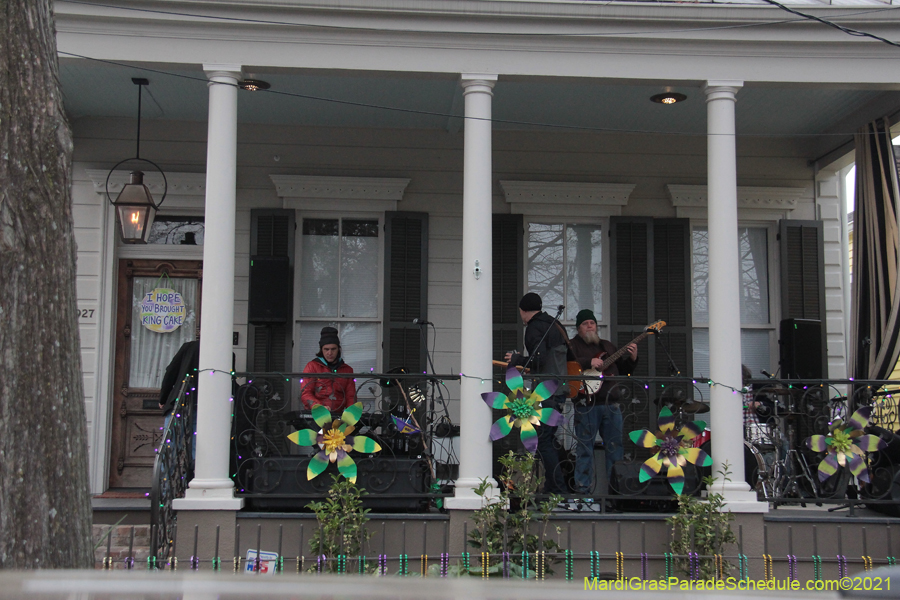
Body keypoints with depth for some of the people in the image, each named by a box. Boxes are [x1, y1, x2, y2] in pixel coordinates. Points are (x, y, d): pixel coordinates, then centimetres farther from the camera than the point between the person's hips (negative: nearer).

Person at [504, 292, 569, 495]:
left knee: (543, 442, -7)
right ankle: (551, 487, 16)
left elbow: (538, 360, -21)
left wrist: (516, 359, -4)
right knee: (548, 440, 15)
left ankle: (558, 489, -10)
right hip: (560, 390, 9)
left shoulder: (534, 328, -9)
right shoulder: (555, 325, 19)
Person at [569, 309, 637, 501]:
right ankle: (583, 489, 3)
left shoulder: (608, 346, 22)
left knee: (616, 446, 7)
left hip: (611, 404, 5)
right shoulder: (572, 345, 5)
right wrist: (588, 363, -21)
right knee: (584, 447, -2)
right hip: (586, 404, -5)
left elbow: (623, 370, 22)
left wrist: (632, 359, 3)